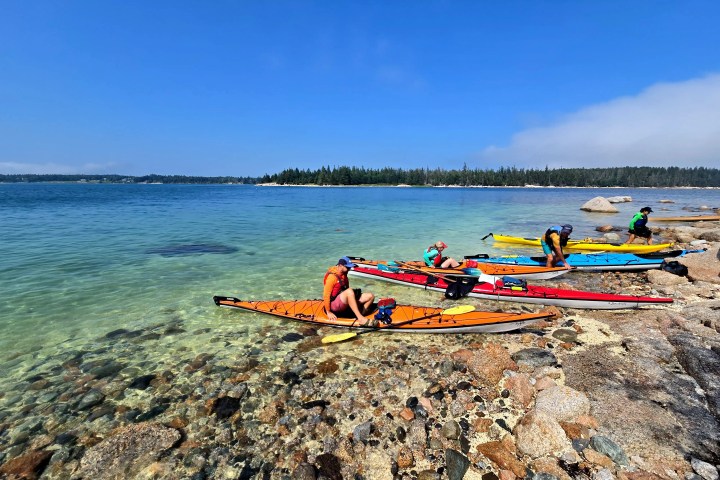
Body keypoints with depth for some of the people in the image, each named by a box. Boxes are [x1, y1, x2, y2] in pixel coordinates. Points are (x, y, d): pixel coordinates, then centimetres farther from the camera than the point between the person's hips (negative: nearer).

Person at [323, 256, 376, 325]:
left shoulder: (344, 275, 11)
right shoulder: (332, 277, -16)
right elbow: (326, 296, -16)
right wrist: (328, 312, -13)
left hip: (345, 302, 9)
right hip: (334, 305, -8)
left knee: (370, 296, -5)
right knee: (349, 291, -39)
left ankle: (359, 316, -17)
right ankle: (361, 319, -38)